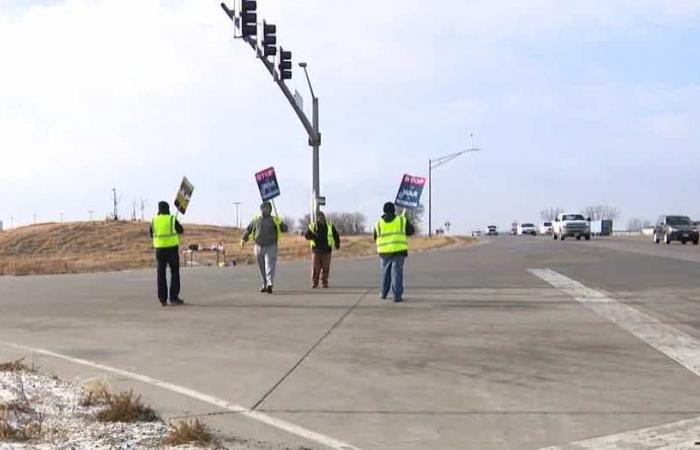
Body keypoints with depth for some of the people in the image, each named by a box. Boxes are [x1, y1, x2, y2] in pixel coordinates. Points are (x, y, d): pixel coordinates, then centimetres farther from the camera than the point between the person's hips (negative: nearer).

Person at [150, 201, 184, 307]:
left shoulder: (154, 220, 1)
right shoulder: (172, 219, -8)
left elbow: (151, 234, 12)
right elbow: (181, 231, 5)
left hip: (159, 249, 3)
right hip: (172, 248, -3)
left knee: (161, 274, 7)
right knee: (174, 273, 5)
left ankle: (163, 299, 3)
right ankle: (174, 297, 0)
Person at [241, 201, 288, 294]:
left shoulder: (274, 220, 3)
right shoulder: (256, 220, 9)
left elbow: (285, 229, -1)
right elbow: (248, 230, 19)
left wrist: (280, 223, -22)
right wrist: (243, 239, 8)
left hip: (271, 247, -3)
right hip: (259, 247, 3)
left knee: (270, 266, -15)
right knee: (262, 268, 9)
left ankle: (270, 284, -26)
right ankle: (265, 285, 20)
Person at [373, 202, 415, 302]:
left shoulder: (378, 223, 2)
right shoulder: (402, 220, 0)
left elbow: (376, 238, 11)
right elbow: (411, 231, 10)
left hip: (384, 251, 2)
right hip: (398, 250, -2)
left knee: (385, 272, 17)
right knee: (397, 273, -2)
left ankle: (383, 293, 25)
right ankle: (397, 295, -9)